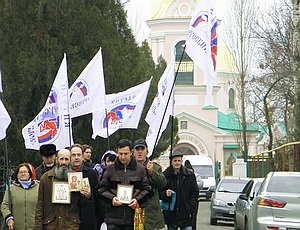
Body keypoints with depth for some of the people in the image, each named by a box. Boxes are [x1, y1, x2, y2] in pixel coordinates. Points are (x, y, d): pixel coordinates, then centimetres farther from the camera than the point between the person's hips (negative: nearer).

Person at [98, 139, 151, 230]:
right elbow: (102, 189, 9)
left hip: (133, 216, 0)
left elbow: (147, 188, 8)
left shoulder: (140, 169, 6)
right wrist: (111, 198, -9)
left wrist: (138, 200, -9)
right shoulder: (110, 169, 7)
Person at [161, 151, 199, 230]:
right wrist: (165, 194, -19)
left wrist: (191, 208, -4)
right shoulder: (165, 175, 1)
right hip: (171, 214, 0)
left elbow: (195, 193, 6)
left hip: (185, 214, 0)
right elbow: (159, 193, 4)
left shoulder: (189, 175, 4)